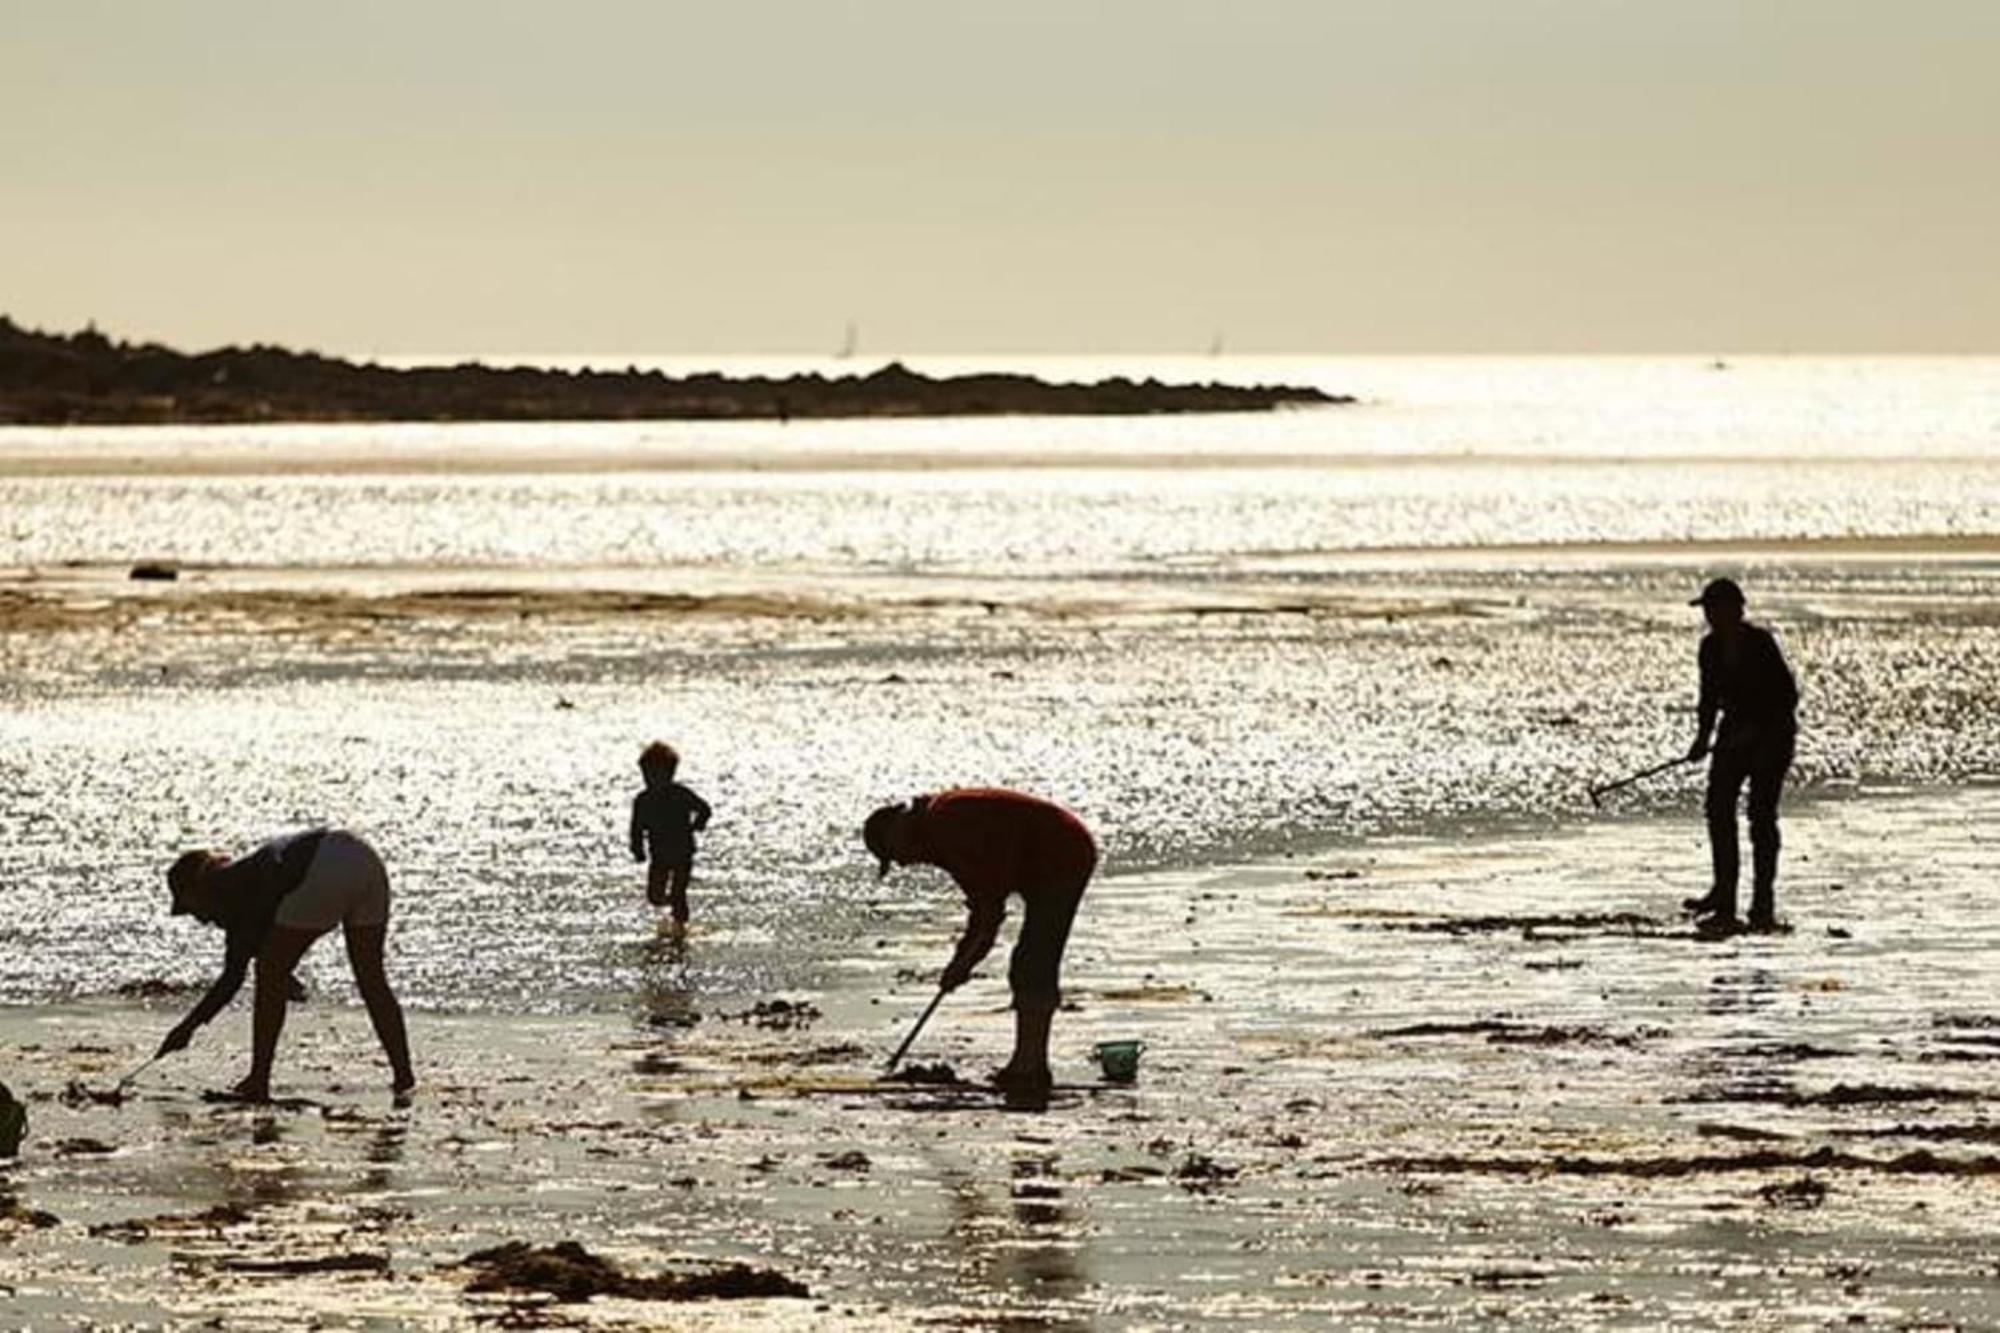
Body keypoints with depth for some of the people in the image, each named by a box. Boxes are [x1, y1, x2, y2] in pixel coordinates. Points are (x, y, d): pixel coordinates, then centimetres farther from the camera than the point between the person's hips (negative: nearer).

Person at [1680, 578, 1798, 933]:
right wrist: (1703, 736, 0)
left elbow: (1788, 694, -18)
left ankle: (1763, 904, -6)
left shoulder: (1760, 644, -19)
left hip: (1772, 733, -7)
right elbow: (1710, 695, 11)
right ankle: (1724, 899, 5)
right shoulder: (1711, 647, 2)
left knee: (1761, 814, -9)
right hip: (1736, 733, 7)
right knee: (1718, 808, -1)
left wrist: (1756, 729, -23)